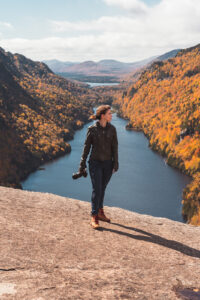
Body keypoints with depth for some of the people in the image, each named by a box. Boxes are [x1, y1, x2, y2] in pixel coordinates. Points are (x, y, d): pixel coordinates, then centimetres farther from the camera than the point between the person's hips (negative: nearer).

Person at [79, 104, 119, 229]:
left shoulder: (112, 129, 0)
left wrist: (115, 164, -1)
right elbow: (86, 147, -3)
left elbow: (114, 147, 3)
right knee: (97, 190, -7)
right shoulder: (92, 129, -8)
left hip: (108, 163, 3)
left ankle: (100, 212, 31)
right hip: (95, 163, -3)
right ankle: (94, 217, 0)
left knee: (102, 188, 14)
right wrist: (82, 165, -1)